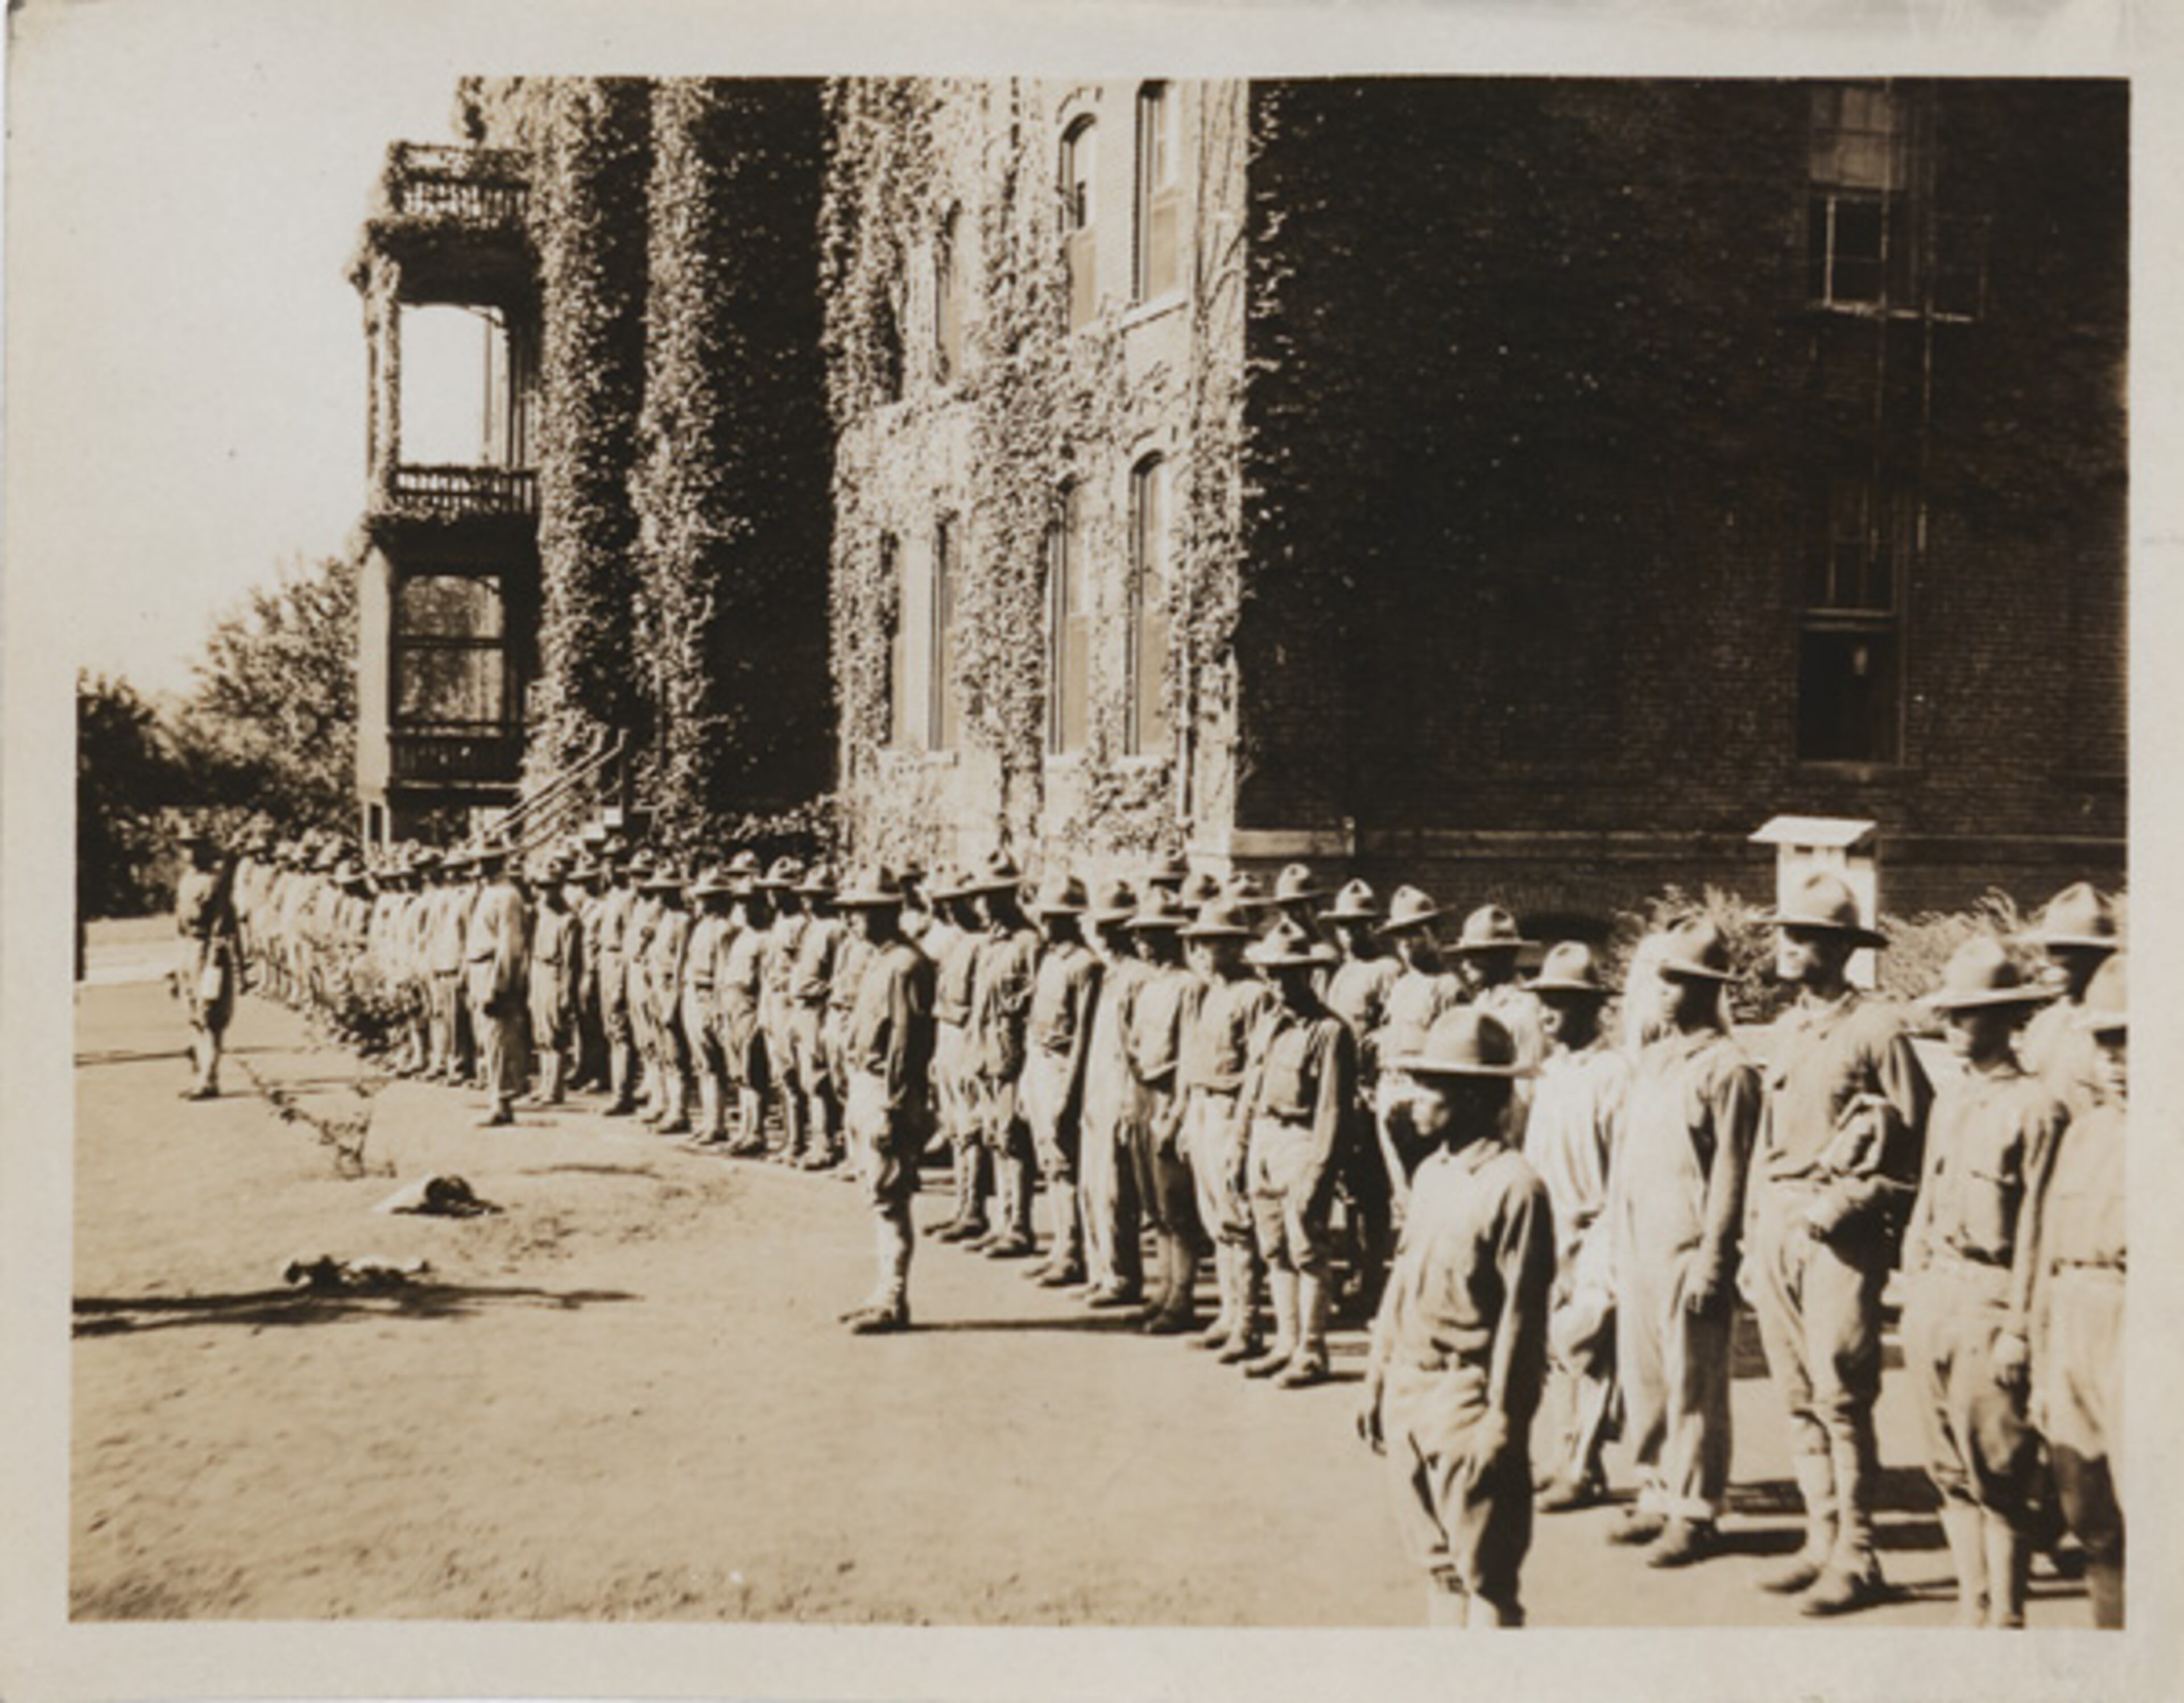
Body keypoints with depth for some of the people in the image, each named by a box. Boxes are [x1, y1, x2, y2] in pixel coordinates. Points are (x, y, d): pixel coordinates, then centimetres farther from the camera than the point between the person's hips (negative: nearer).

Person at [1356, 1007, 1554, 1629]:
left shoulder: (1514, 1186, -15)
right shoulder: (1429, 1173, 9)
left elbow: (1521, 1315, -15)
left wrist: (1503, 1420, -15)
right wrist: (1376, 1380, 15)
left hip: (1468, 1401, -8)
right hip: (1408, 1393, 8)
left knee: (1485, 1577, 2)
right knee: (1436, 1563, 17)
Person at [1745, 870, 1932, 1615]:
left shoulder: (1878, 1028, -6)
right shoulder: (1785, 1032, 15)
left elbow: (1916, 1142, -7)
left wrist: (1849, 1203, -14)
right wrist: (1753, 1236, 16)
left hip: (1840, 1237, -7)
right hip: (1777, 1228, 7)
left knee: (1841, 1399, -5)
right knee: (1797, 1399, 9)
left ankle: (1856, 1559, 3)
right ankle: (1822, 1541, 19)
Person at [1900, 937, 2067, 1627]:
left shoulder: (2037, 1107, -9)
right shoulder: (1949, 1098, 13)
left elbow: (2036, 1228, -12)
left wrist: (2020, 1329, -14)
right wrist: (1912, 1291, 13)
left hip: (1988, 1299, -7)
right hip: (1931, 1293, 7)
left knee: (1998, 1476, -1)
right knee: (1949, 1470, 11)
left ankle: (2006, 1618, 8)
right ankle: (1971, 1606, 20)